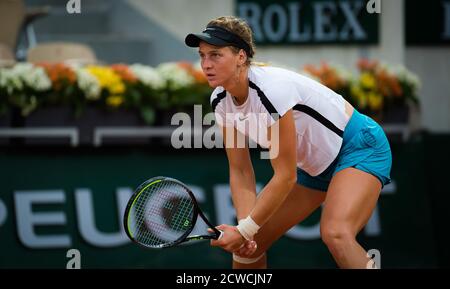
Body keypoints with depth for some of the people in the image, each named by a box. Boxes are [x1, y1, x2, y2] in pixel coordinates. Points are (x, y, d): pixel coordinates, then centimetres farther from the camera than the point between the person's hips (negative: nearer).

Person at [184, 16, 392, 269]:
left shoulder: (272, 89, -32)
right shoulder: (221, 101, -9)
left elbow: (285, 176, -26)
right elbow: (240, 172, -4)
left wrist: (244, 231, -22)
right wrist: (244, 228, -19)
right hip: (315, 166, 9)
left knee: (335, 234, -35)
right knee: (248, 245, 6)